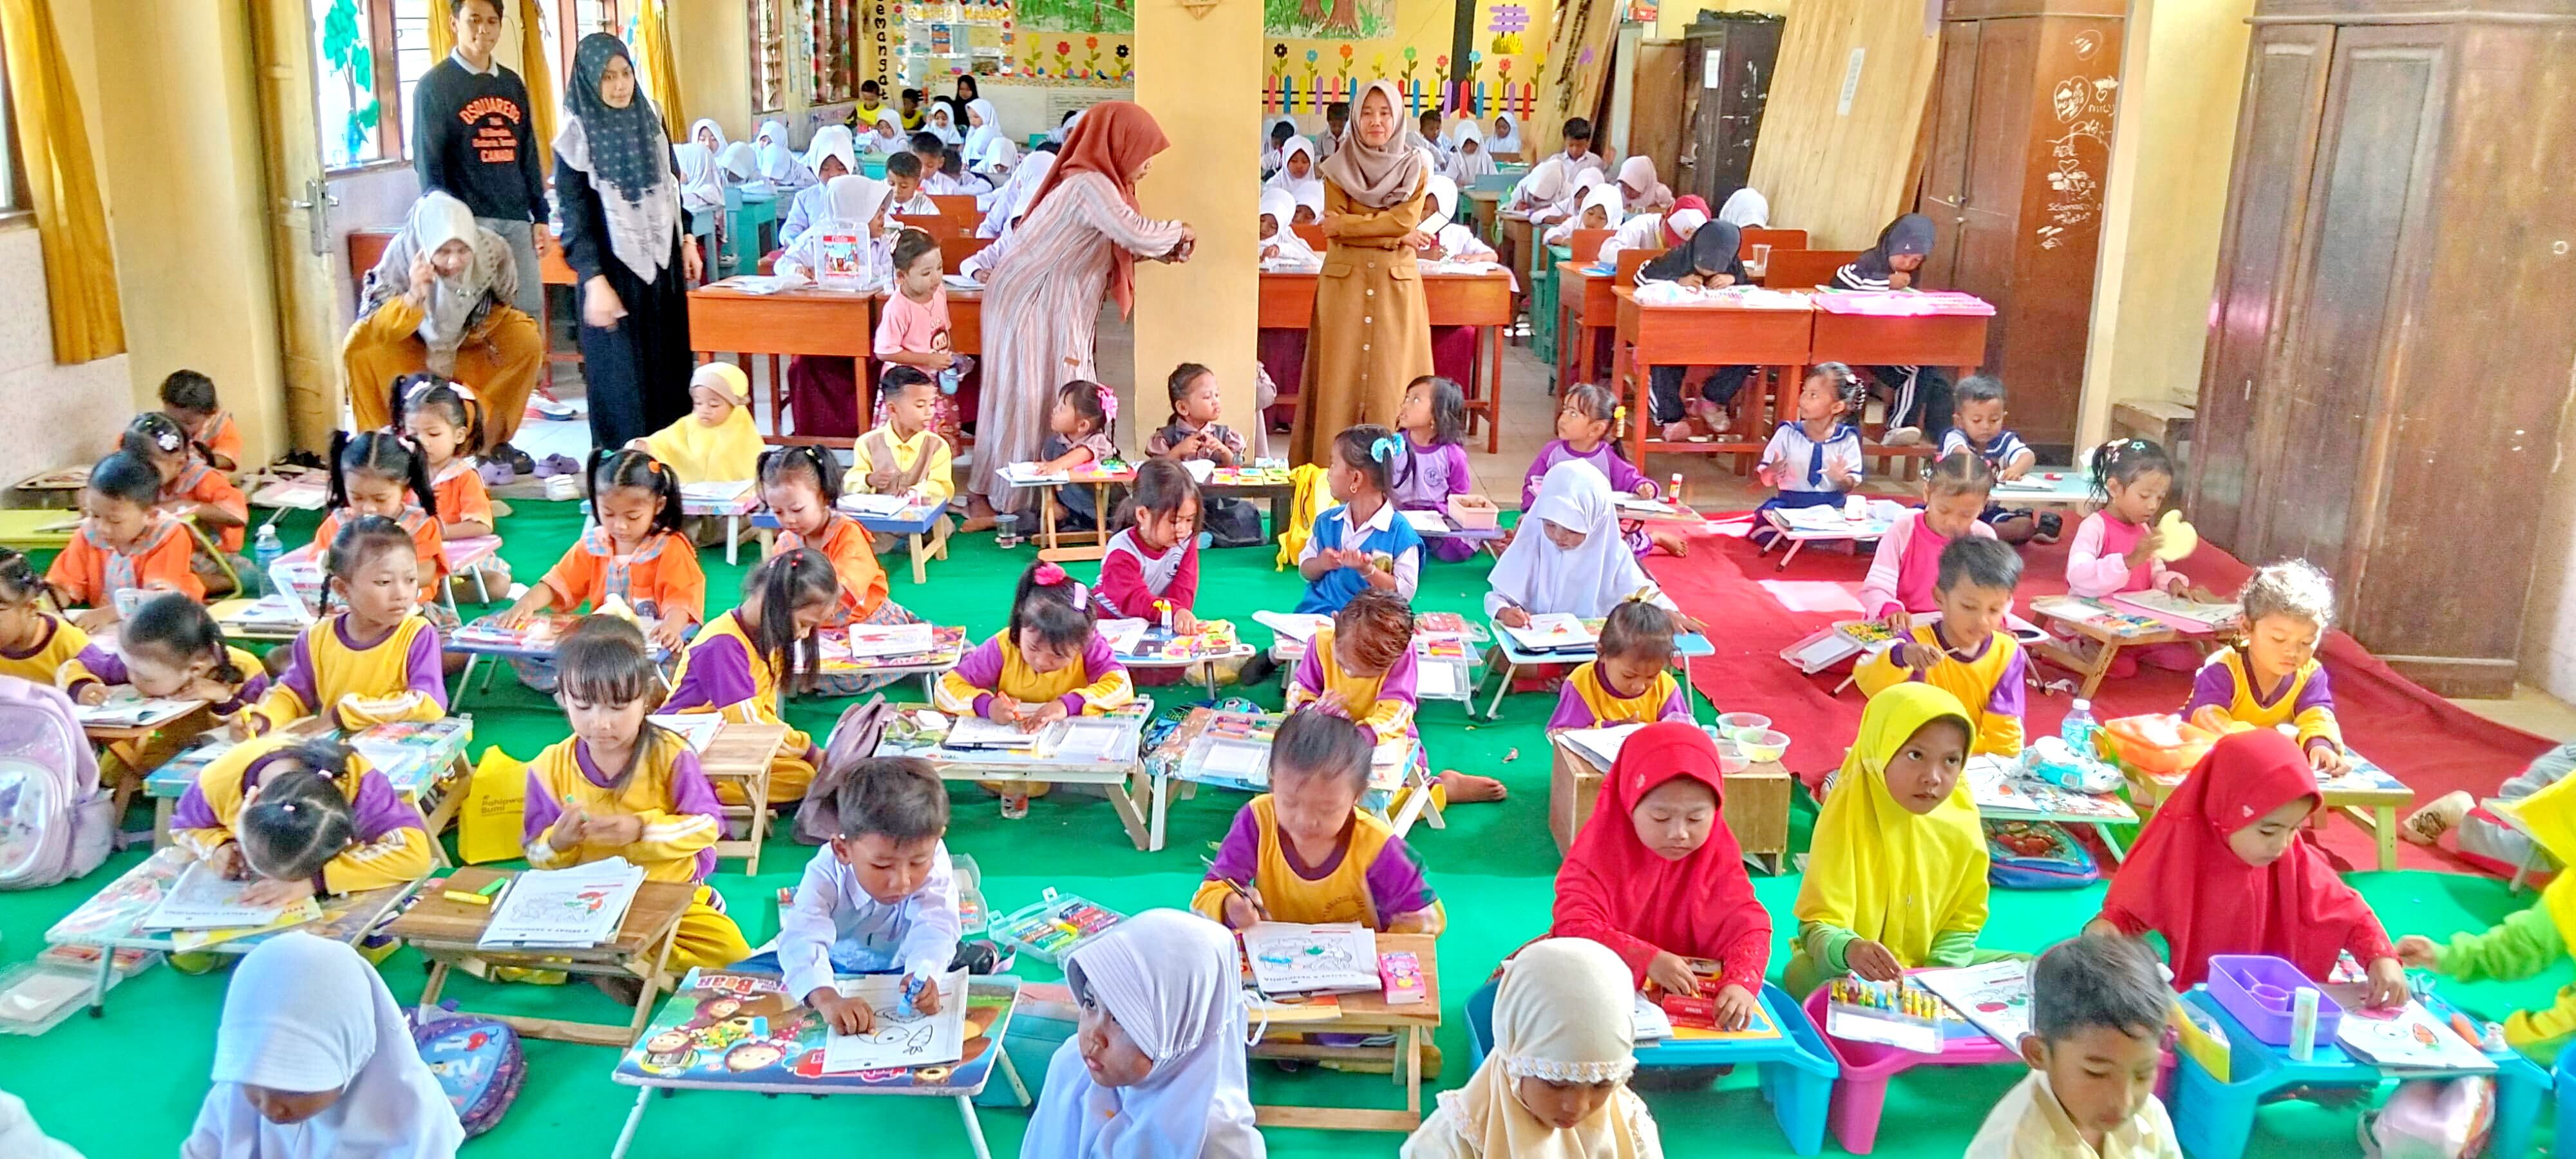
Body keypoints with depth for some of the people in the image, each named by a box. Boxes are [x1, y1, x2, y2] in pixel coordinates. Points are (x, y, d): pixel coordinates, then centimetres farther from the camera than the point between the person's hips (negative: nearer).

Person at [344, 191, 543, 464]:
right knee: (358, 345, -30)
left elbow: (504, 303, -2)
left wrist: (485, 330, -19)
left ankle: (491, 441, -7)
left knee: (528, 339, -23)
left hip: (471, 343, 2)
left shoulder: (492, 250, -24)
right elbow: (377, 328, -35)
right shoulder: (402, 254, -30)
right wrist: (414, 296, -51)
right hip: (413, 348, -2)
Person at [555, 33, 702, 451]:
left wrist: (686, 242, 15)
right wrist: (595, 282, -19)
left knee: (670, 367, 7)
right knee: (622, 373, -2)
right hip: (613, 271, -5)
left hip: (662, 265, 6)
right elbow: (575, 220, -12)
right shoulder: (576, 138, -10)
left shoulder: (649, 122, 7)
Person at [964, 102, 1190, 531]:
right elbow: (1139, 234, -29)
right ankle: (986, 497, 3)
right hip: (1028, 303, -9)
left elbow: (1116, 248, 12)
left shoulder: (1098, 183, 11)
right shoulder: (1090, 185, -20)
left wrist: (1160, 251, 2)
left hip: (1058, 311, 9)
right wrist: (1179, 231, -11)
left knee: (1066, 403, 7)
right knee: (1022, 399, -4)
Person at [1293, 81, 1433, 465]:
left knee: (1391, 376, -1)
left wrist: (1347, 224, -9)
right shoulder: (1338, 167, 4)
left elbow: (1407, 219, -8)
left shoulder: (1416, 166, 5)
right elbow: (1333, 228, -7)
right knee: (1341, 374, -2)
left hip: (1397, 281, 0)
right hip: (1344, 280, 0)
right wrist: (1395, 235, -11)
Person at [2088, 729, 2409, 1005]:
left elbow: (2348, 911, 6)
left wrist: (2382, 957, -11)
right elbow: (2128, 911, -2)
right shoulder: (2178, 851, -13)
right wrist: (2105, 929, -23)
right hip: (2182, 1000, -1)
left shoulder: (2294, 861, -5)